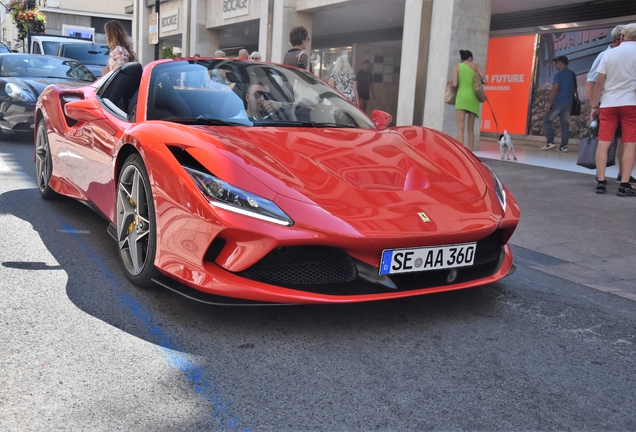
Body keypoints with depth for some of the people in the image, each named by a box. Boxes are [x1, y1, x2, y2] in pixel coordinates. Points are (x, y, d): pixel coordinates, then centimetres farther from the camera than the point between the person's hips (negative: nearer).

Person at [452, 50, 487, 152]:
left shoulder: (457, 67, 6)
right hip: (473, 99, 2)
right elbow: (485, 80, 3)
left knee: (460, 128, -7)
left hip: (461, 98, -2)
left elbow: (454, 84, -5)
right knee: (470, 128, 10)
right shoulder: (475, 65, 10)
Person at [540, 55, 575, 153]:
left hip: (558, 103, -7)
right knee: (565, 124, 5)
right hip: (568, 103, 7)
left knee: (547, 121, 4)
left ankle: (551, 142, -3)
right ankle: (564, 146, 2)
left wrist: (550, 102, -15)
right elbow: (574, 89, 19)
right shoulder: (572, 74, 13)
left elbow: (555, 89, -17)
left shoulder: (558, 75, -10)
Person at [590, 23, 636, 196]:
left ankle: (601, 182, 0)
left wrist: (594, 106, 10)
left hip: (608, 104, 3)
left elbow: (599, 82, 5)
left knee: (603, 143, 3)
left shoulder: (609, 54, 8)